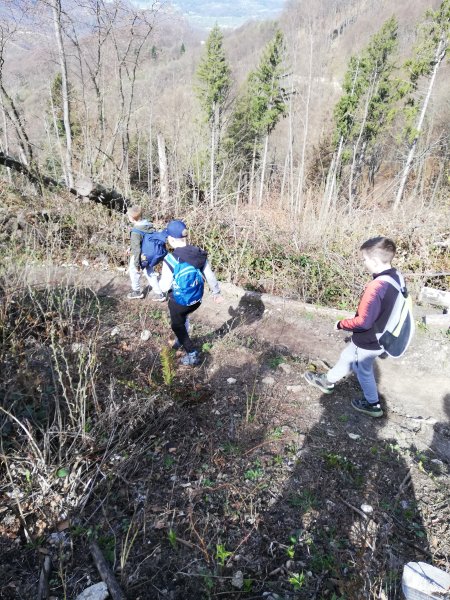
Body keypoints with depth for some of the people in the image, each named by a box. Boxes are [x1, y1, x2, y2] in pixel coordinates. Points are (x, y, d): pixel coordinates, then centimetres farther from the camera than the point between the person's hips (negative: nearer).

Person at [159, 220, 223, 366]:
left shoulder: (170, 259, -24)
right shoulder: (200, 254, -10)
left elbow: (165, 287, -16)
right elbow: (210, 275, 0)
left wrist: (160, 280, 7)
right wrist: (216, 292, 16)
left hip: (179, 302, -5)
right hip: (196, 300, 5)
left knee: (177, 325, 22)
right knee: (183, 317, 34)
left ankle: (192, 354, 23)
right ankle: (181, 340, 53)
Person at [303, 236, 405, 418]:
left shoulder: (375, 287, -34)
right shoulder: (395, 277, -6)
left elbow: (363, 321, -31)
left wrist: (341, 324, -15)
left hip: (369, 341, -8)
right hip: (380, 336, 8)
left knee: (363, 370, 18)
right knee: (348, 358, 25)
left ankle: (372, 404, 40)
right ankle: (328, 381, 46)